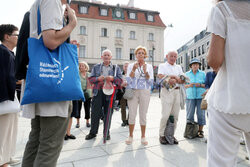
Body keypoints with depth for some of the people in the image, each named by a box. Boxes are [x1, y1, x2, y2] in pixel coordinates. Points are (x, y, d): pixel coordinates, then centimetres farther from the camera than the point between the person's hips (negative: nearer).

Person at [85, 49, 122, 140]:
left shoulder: (116, 68, 12)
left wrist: (112, 78, -15)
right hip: (98, 92, 1)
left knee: (108, 114, 5)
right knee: (95, 113, 2)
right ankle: (93, 132, 17)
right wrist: (98, 79, -11)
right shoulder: (96, 67, 14)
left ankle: (106, 133, 19)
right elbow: (91, 79, 8)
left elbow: (120, 80, 3)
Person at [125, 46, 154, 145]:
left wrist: (145, 72, -13)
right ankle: (130, 136, 14)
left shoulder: (149, 66, 9)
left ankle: (143, 137, 14)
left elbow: (151, 81, 1)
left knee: (143, 114, 1)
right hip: (132, 91, 0)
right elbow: (128, 80, -2)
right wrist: (133, 70, -14)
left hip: (144, 92, 0)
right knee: (132, 114, -1)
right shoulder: (131, 65, 8)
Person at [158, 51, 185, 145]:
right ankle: (162, 135, 3)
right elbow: (161, 76, -11)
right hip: (166, 91, -5)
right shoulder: (162, 66, 9)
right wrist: (174, 76, -13)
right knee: (166, 115, -11)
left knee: (175, 115, 5)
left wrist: (174, 79, -11)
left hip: (177, 91, 5)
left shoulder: (178, 67, 21)